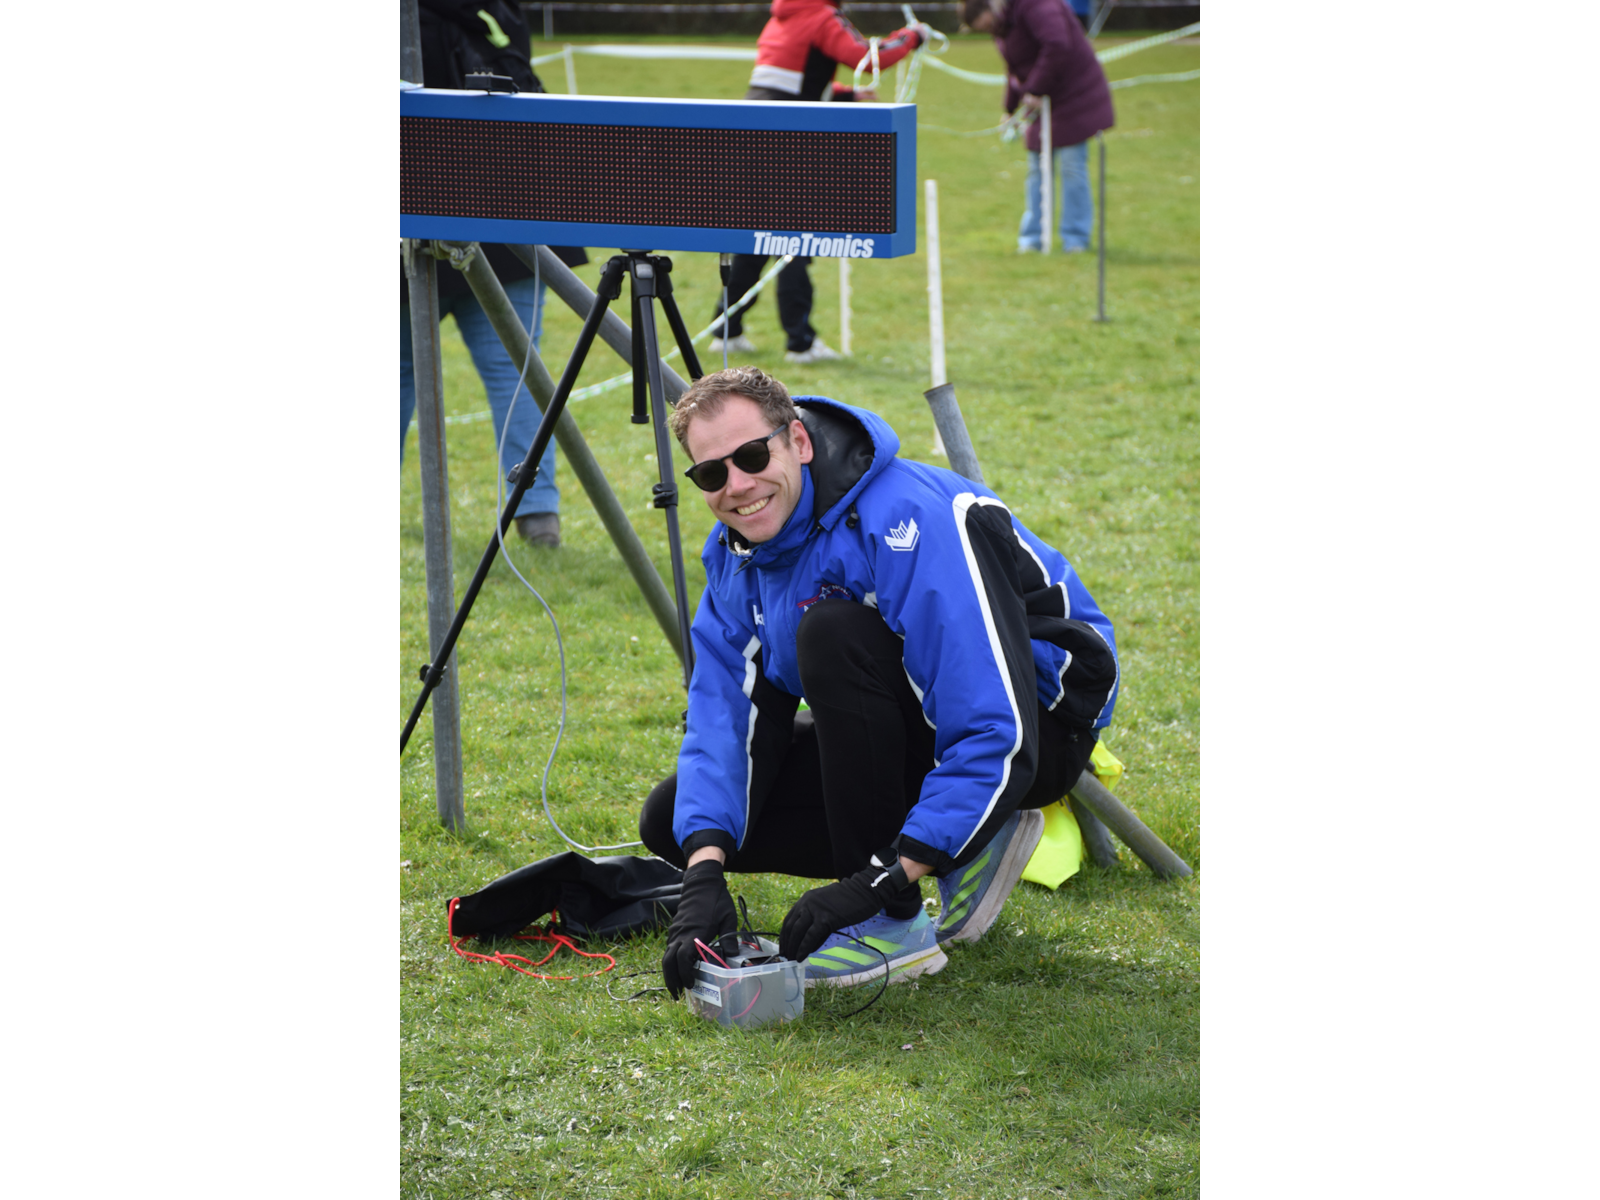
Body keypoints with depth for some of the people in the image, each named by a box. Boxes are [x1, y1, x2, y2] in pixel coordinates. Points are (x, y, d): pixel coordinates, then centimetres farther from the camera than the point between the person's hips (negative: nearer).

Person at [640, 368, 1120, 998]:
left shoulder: (910, 521, -30)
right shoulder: (736, 547, -5)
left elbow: (996, 738, -35)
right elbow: (724, 711, -10)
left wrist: (886, 881, -38)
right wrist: (705, 873, -27)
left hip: (1036, 726, -8)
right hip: (909, 732, 8)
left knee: (833, 631, -33)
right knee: (673, 819, -4)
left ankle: (894, 924, -23)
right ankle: (962, 854, 5)